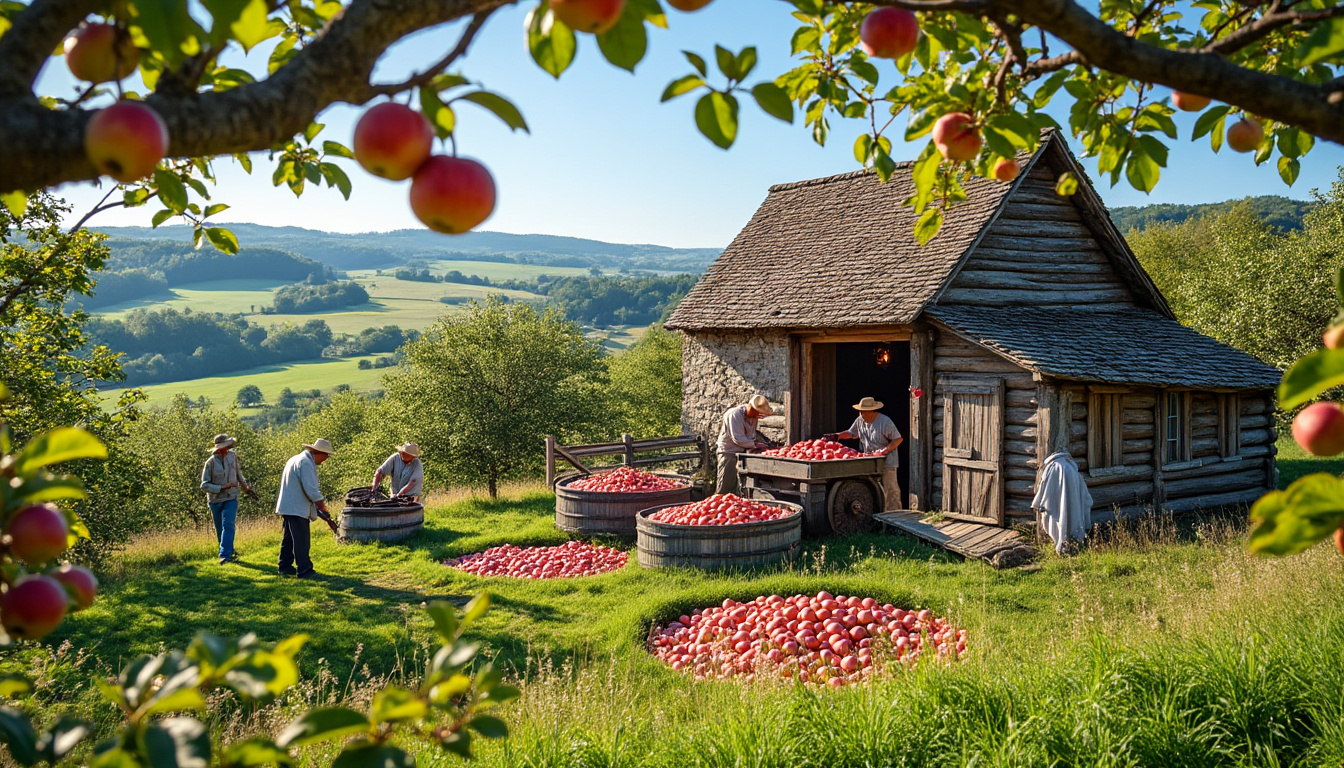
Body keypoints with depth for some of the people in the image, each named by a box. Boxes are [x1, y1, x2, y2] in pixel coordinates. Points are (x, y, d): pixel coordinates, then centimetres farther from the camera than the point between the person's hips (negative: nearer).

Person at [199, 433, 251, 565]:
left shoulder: (232, 456, 0)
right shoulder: (211, 462, -11)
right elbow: (204, 485, -13)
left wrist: (245, 484, 7)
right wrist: (222, 487, -23)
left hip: (231, 498, 1)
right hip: (215, 500, -1)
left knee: (228, 525, -17)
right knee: (220, 529, 10)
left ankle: (225, 555, -23)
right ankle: (229, 552, 27)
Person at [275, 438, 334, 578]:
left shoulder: (294, 459, 17)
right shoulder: (306, 463, -16)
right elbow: (311, 489, -20)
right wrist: (322, 507, -13)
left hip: (287, 507, 10)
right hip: (297, 509, -10)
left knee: (289, 538, 17)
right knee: (302, 540, -7)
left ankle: (285, 567, 24)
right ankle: (304, 570, -6)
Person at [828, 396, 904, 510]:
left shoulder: (885, 422, -14)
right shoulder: (860, 421, 6)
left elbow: (898, 439, -12)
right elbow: (851, 433, 21)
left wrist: (885, 450, -22)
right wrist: (836, 436, 7)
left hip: (887, 461, -7)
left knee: (890, 490, -8)